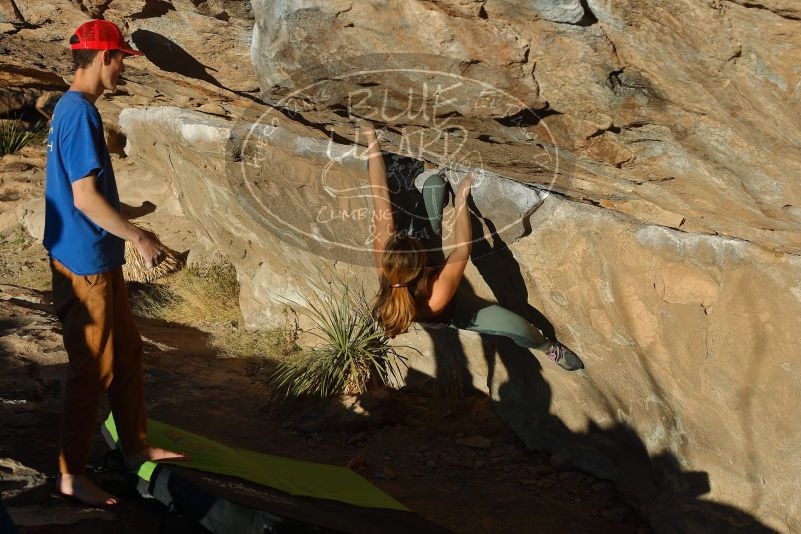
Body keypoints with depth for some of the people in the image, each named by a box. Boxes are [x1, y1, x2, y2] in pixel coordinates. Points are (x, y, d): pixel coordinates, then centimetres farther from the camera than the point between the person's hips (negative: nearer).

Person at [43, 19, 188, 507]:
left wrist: (132, 233, 22)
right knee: (94, 368, -1)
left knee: (128, 351, 18)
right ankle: (72, 476, 10)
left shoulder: (72, 108, 13)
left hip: (100, 260, 10)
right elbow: (85, 197, -24)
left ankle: (137, 447, 31)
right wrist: (139, 238, -17)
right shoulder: (81, 113, -19)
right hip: (85, 264, -10)